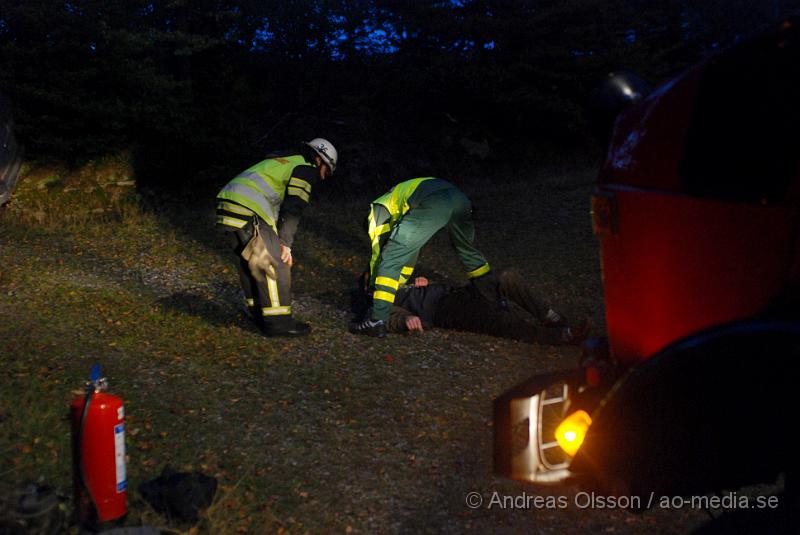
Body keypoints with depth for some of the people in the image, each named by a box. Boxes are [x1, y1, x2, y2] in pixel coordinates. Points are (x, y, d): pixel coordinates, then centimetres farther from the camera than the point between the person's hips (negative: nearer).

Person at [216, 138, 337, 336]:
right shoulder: (306, 169, 3)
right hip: (249, 210, -10)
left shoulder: (281, 161, 31)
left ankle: (257, 311, 32)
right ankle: (277, 321, -1)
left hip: (228, 202, 10)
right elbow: (293, 208, -7)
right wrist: (286, 244, -5)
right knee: (276, 263, -4)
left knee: (249, 260, 20)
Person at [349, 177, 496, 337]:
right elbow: (411, 248, 49)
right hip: (459, 198, 8)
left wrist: (372, 288, 31)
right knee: (467, 250, 32)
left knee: (390, 258, 0)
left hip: (432, 206, -8)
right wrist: (399, 284, 54)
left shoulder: (378, 210, 26)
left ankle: (378, 321, -7)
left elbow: (378, 251, 21)